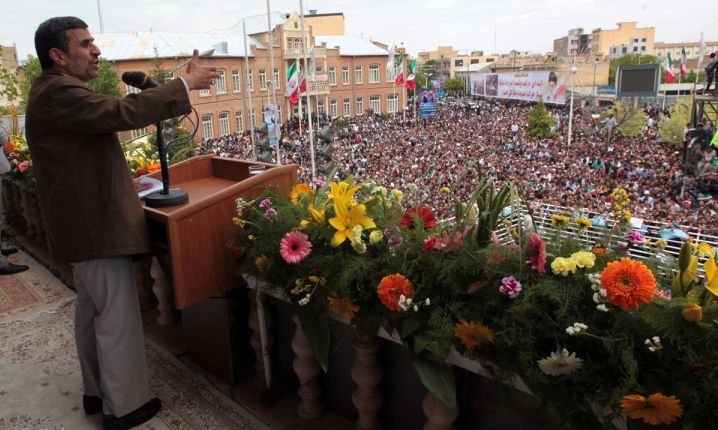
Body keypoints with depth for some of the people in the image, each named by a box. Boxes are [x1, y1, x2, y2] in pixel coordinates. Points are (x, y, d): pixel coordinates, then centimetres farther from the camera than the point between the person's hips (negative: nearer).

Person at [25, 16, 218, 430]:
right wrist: (185, 84, -25)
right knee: (119, 318, -1)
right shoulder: (58, 92, -19)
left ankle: (97, 390, 33)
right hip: (97, 225, -11)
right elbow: (120, 113, -31)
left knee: (92, 311, 19)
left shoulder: (55, 91, 16)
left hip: (83, 221, 11)